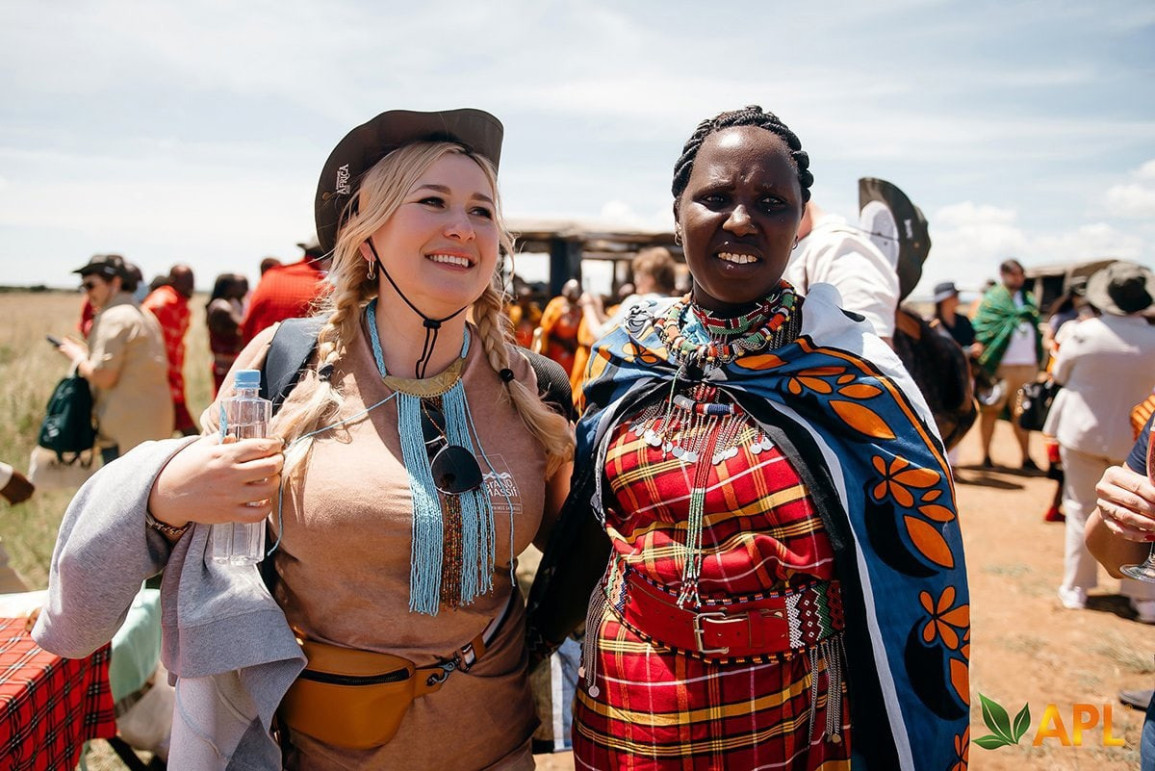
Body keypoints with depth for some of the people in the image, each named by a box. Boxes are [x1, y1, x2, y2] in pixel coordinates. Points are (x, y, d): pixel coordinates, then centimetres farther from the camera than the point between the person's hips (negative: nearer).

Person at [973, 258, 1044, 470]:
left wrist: (1039, 361, 7)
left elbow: (1037, 328, 16)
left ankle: (1026, 458, 15)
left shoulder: (1029, 301, 16)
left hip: (1027, 365, 5)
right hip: (1000, 365, -5)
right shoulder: (992, 299, -1)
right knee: (991, 410, 4)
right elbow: (981, 328, -7)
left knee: (1022, 412, 9)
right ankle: (986, 457, 11)